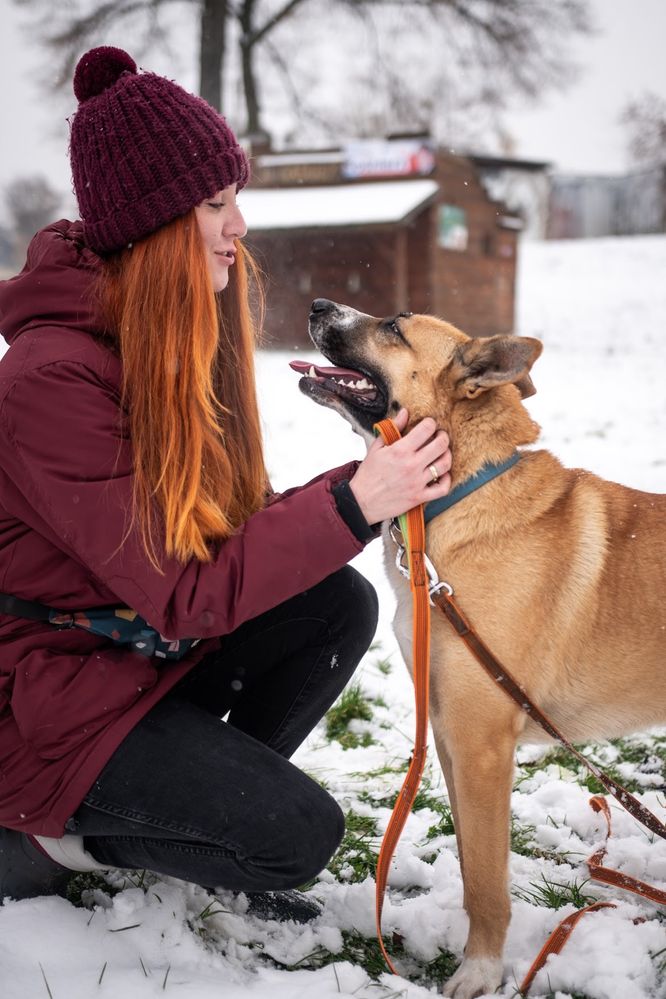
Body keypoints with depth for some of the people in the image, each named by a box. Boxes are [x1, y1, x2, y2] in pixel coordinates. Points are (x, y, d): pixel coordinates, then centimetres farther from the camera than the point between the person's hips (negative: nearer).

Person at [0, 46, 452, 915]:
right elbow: (184, 595, -27)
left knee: (340, 606, -8)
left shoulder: (181, 341, 0)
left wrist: (379, 477, -14)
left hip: (145, 647, 8)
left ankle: (209, 798, 5)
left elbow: (236, 527, -2)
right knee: (299, 837, -14)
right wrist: (354, 504, -29)